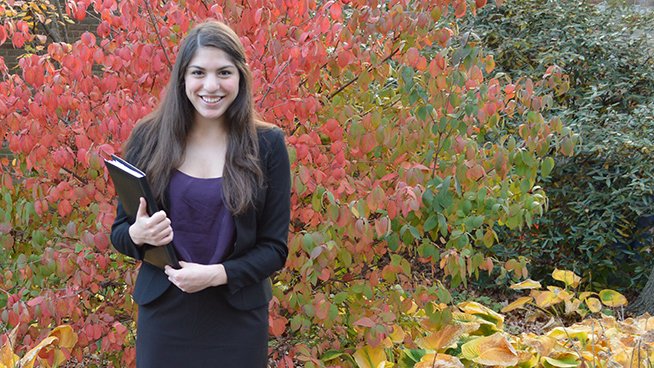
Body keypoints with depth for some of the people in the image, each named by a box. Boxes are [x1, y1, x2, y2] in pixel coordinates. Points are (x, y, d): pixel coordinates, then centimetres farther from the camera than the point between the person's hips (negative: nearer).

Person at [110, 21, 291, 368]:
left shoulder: (267, 145, -4)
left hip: (238, 318, -1)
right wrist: (137, 235, -15)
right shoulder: (148, 138, -1)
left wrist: (217, 274, -17)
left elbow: (275, 247, -2)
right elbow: (118, 232, 7)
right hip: (163, 315, 1)